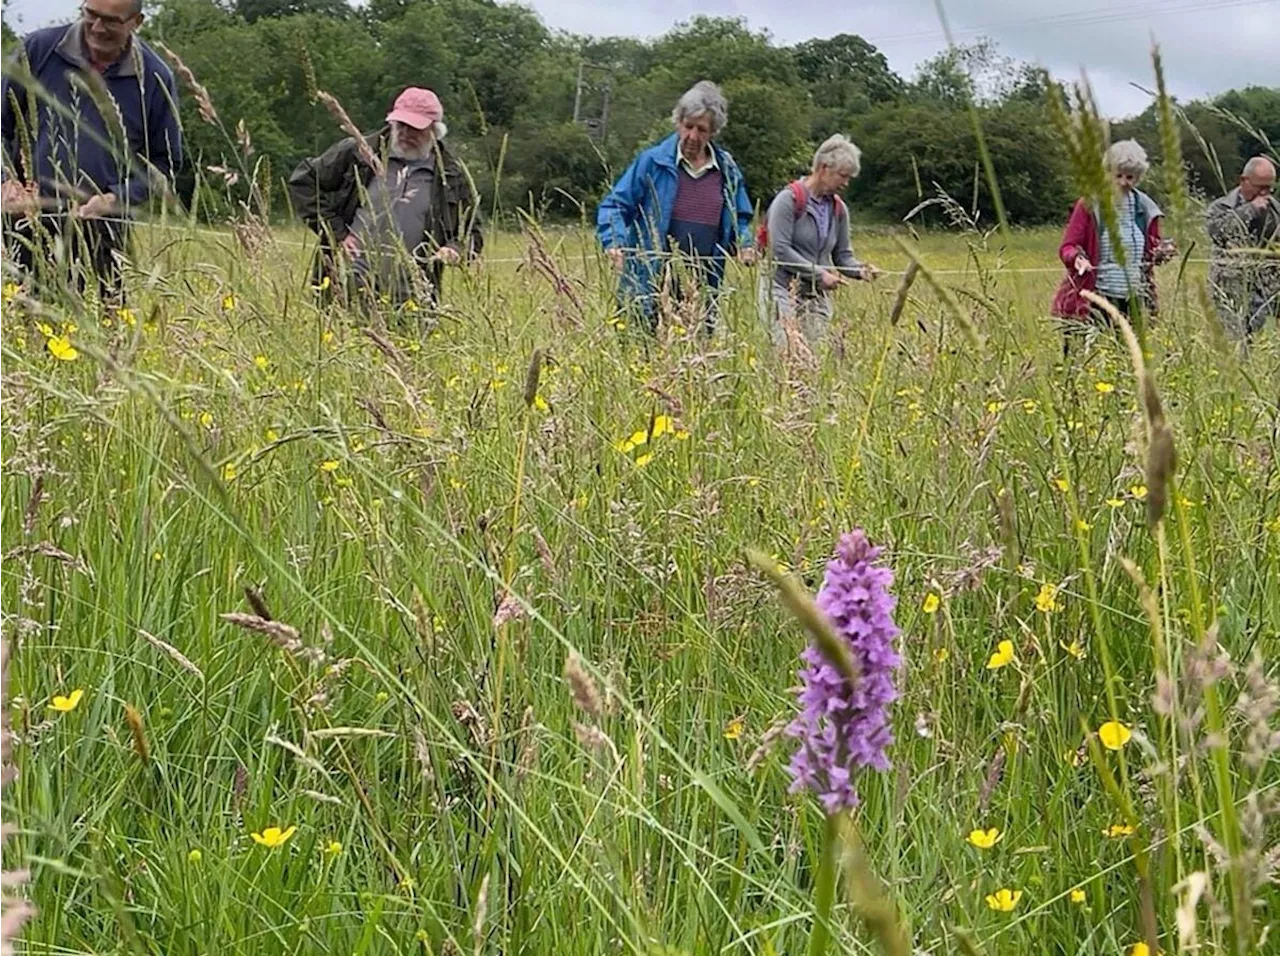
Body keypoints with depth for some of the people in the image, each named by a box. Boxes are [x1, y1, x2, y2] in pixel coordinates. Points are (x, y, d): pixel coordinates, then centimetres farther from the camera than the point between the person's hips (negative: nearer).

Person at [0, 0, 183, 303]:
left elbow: (164, 162, 8)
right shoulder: (39, 48, 3)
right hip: (29, 220, 1)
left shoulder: (154, 78, 2)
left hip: (104, 233, 0)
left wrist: (116, 199, -7)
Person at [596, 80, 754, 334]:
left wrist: (743, 245, 2)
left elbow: (739, 220, 23)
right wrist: (615, 242, -18)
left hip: (702, 290, 3)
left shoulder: (728, 172, 11)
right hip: (650, 290, -3)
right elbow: (614, 207, 1)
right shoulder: (652, 162, 0)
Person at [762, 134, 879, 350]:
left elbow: (842, 254, 15)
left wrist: (859, 269, -7)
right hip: (783, 289, -6)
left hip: (818, 294, 6)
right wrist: (819, 274, -17)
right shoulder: (789, 199, -8)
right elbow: (780, 249, -15)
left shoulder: (838, 209, 12)